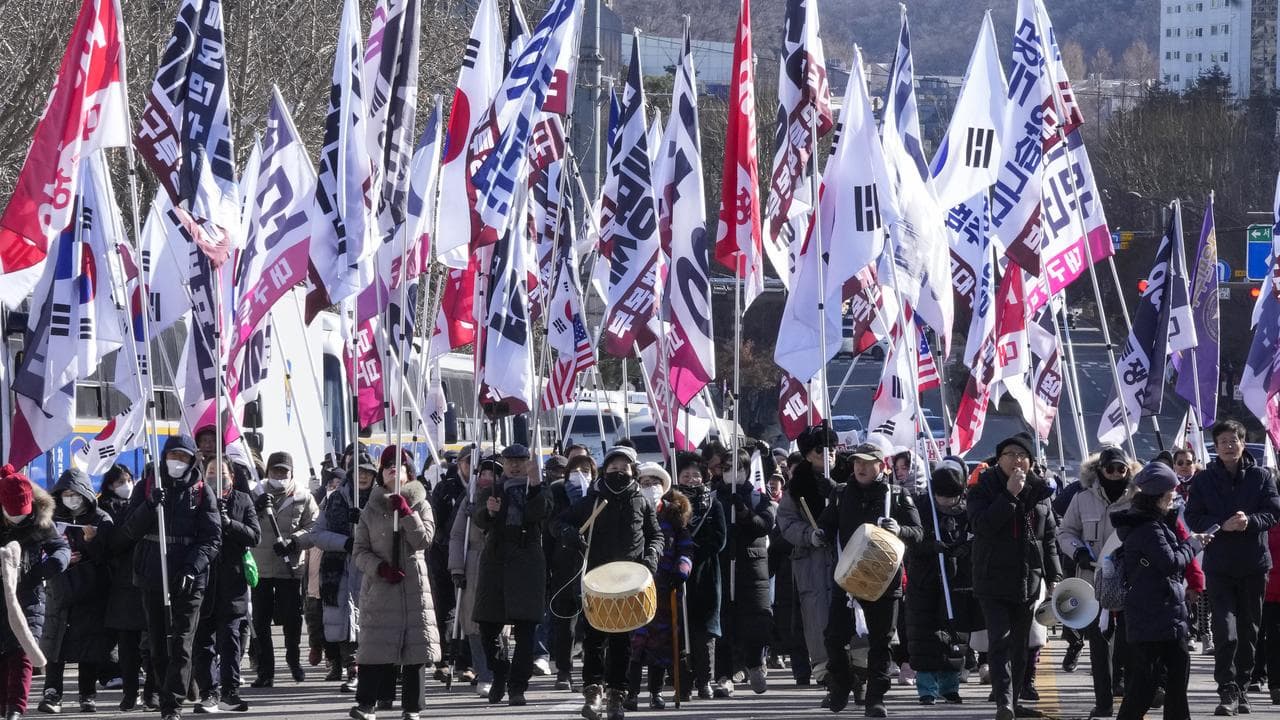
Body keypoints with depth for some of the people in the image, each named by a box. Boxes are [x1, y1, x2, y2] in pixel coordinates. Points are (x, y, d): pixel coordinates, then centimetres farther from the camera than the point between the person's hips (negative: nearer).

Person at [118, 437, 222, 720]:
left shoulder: (201, 491, 5)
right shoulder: (147, 486, 10)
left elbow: (212, 537, 0)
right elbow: (130, 529, 3)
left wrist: (193, 567, -14)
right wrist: (150, 505, -15)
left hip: (189, 580, -3)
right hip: (153, 578, 3)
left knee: (180, 644, -10)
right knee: (158, 646, 7)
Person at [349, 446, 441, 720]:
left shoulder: (420, 505, 9)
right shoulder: (371, 510, 10)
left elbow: (423, 540, -6)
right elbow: (359, 551, 6)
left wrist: (404, 512, -11)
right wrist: (380, 567, -10)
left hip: (413, 585, 0)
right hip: (378, 585, 0)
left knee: (414, 648, -2)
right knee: (375, 646, -8)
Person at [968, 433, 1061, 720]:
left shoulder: (1039, 492, 8)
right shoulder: (983, 489, -5)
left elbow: (1049, 537, 14)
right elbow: (981, 525, -22)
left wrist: (1053, 577, 10)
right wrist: (1009, 495, -25)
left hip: (1029, 582, 5)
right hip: (994, 580, -5)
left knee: (1020, 644, 11)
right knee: (1001, 641, -15)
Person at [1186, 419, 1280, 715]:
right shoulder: (1203, 480, 2)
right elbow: (1193, 518, -3)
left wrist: (1250, 521, -22)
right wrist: (1223, 525, -19)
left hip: (1254, 565, 2)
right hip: (1219, 565, -2)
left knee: (1248, 632, 11)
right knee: (1225, 632, -12)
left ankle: (1242, 688, 24)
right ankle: (1228, 692, -10)